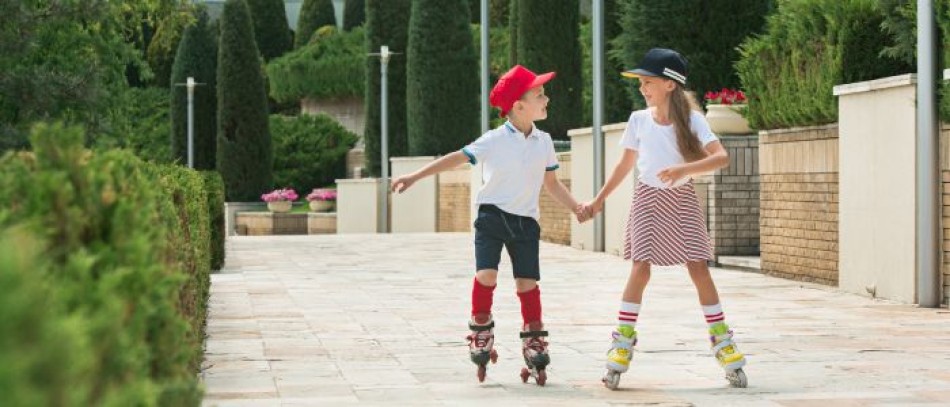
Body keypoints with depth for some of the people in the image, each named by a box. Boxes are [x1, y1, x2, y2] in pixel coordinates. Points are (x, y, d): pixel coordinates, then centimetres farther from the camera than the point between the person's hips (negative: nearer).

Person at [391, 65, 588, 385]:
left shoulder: (543, 142, 4)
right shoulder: (494, 141, -9)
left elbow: (551, 183, 13)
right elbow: (456, 158, -9)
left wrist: (575, 207, 1)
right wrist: (413, 177, -14)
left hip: (526, 220, 3)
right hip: (492, 215, -3)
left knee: (528, 282, 0)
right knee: (486, 275, -14)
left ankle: (533, 341, 11)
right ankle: (481, 331, 6)